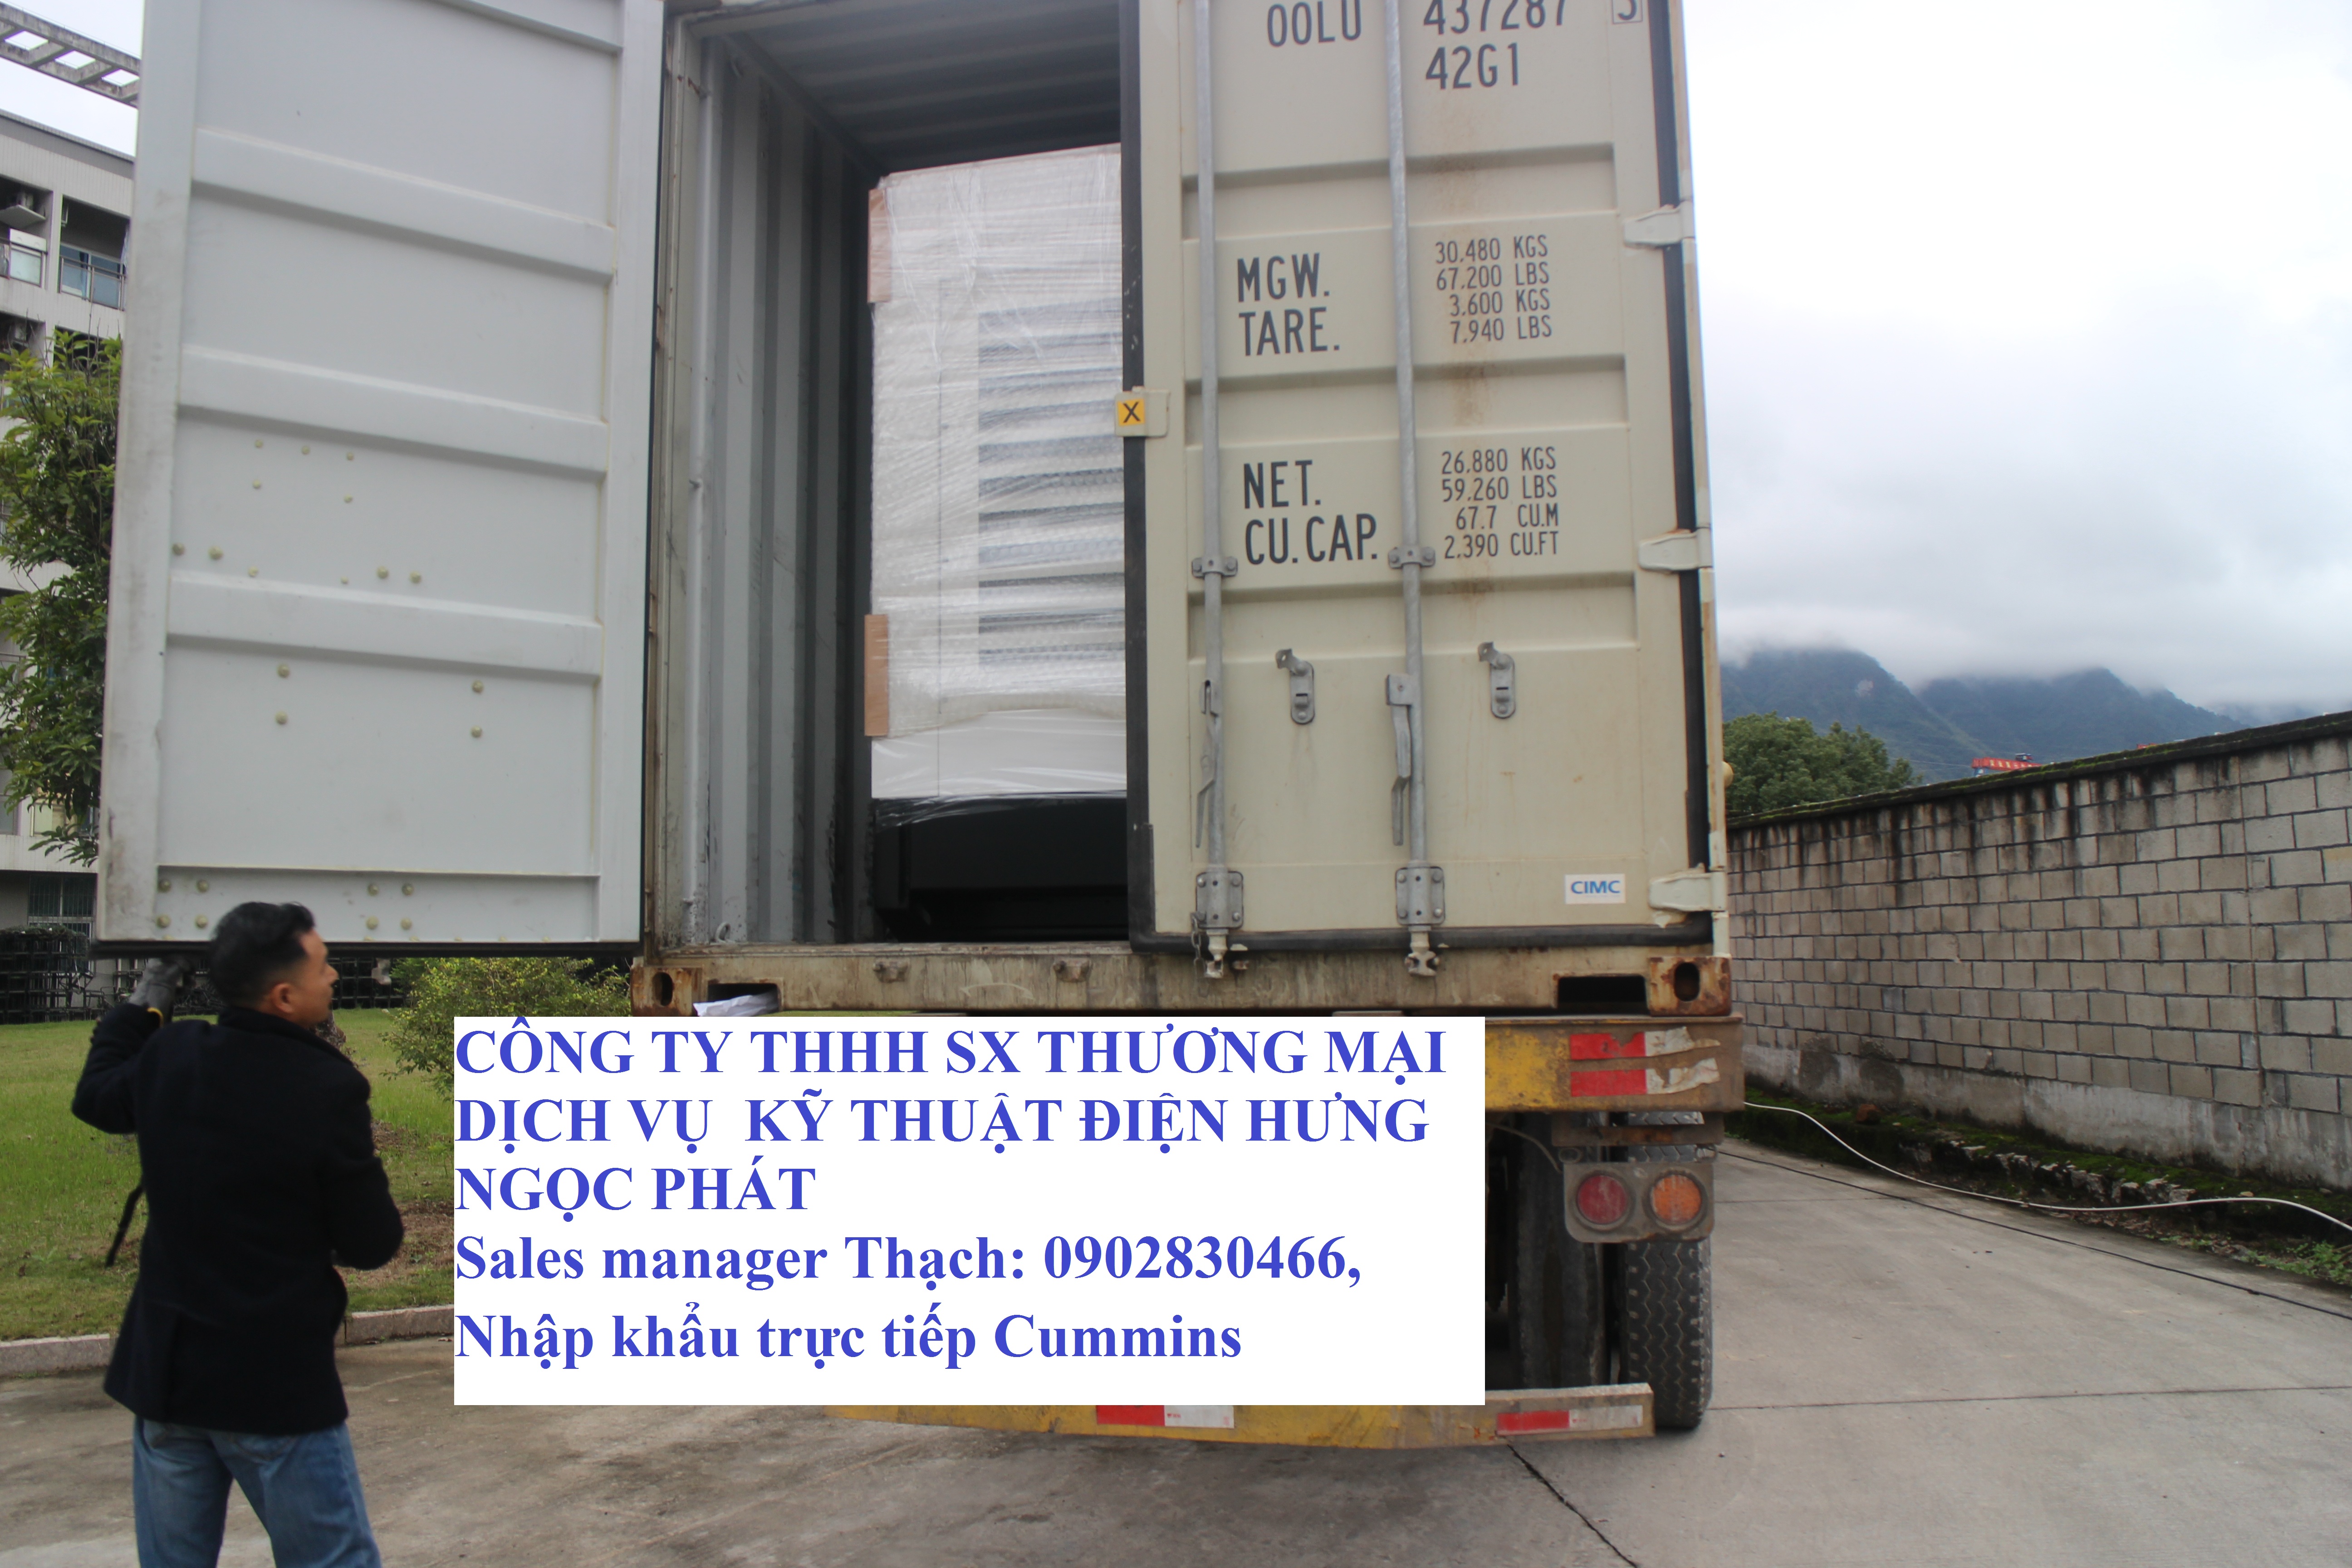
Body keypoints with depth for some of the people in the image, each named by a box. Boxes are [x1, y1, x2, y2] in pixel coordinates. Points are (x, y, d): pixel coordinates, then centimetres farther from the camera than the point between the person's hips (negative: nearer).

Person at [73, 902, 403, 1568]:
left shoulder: (169, 1056, -4)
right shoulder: (329, 1089, -21)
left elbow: (95, 1099, 22)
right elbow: (372, 1245, -14)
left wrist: (139, 1009, 33)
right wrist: (362, 1166, 4)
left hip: (164, 1370, 6)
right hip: (279, 1385, -6)